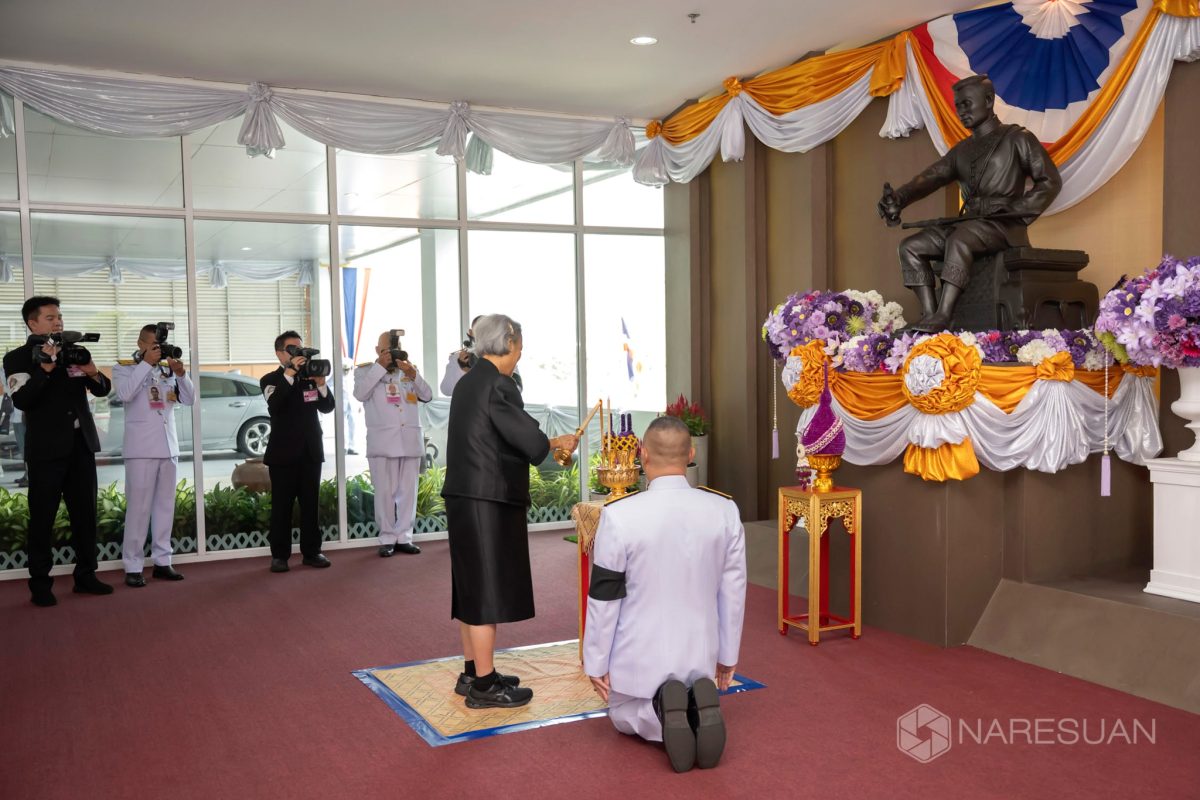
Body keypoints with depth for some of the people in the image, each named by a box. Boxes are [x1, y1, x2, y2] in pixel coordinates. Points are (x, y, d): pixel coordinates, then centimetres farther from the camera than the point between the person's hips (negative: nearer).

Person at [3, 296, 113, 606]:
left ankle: (85, 575, 16)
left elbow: (103, 389, 13)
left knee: (85, 514, 8)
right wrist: (45, 368, -25)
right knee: (42, 518, 0)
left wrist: (94, 374, -9)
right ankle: (40, 584, 6)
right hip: (46, 448, -4)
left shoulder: (74, 351, 11)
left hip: (81, 443, 5)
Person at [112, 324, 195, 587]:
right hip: (141, 447, -5)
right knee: (139, 506, -7)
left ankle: (162, 562, 12)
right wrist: (146, 362, -17)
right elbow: (125, 394, -18)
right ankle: (133, 567, -4)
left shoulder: (168, 369, 12)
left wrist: (181, 374, -10)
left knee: (165, 504, 6)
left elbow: (189, 400, 6)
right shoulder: (124, 368, 1)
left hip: (169, 445, 5)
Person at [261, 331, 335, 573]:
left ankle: (311, 552, 12)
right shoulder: (271, 380, 0)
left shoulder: (310, 377, 10)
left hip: (311, 450, 4)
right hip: (283, 452, -3)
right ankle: (279, 555, 4)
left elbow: (327, 407, 2)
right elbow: (274, 405, -21)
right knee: (281, 505, -1)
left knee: (310, 504, 6)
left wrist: (321, 384, -15)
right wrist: (289, 374, -29)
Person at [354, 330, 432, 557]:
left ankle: (404, 537, 10)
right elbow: (360, 394, -11)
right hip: (382, 440, -3)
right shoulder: (365, 370, 8)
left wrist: (413, 374, -9)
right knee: (385, 491, -3)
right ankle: (387, 538, 4)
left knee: (408, 491, 4)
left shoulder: (409, 370, 18)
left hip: (410, 439, 3)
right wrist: (380, 366, -13)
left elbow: (427, 396, 7)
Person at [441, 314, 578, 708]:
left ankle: (473, 673, 26)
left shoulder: (467, 383, 13)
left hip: (464, 497, 10)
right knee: (488, 591, -2)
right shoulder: (498, 385, -16)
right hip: (489, 501, -10)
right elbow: (529, 440, -17)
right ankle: (484, 686, 6)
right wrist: (558, 442, 3)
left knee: (472, 588, 16)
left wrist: (545, 442, 19)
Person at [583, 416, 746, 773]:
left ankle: (660, 707, -7)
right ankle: (698, 701, -4)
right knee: (689, 713, 33)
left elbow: (604, 596, -12)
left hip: (641, 653, -3)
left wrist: (596, 662, 1)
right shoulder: (725, 510, -10)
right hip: (700, 651, 3)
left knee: (623, 716, 28)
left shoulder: (619, 515, -21)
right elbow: (733, 590, -1)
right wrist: (727, 654, 12)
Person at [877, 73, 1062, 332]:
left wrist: (1013, 210, -14)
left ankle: (944, 316, -42)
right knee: (911, 246, -11)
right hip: (969, 225, 7)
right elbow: (930, 177, 3)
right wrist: (900, 197, -18)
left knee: (959, 240, -36)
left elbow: (1050, 182, 0)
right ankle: (929, 315, -22)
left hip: (1004, 226, -7)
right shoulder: (961, 151, 21)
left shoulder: (1017, 139, 6)